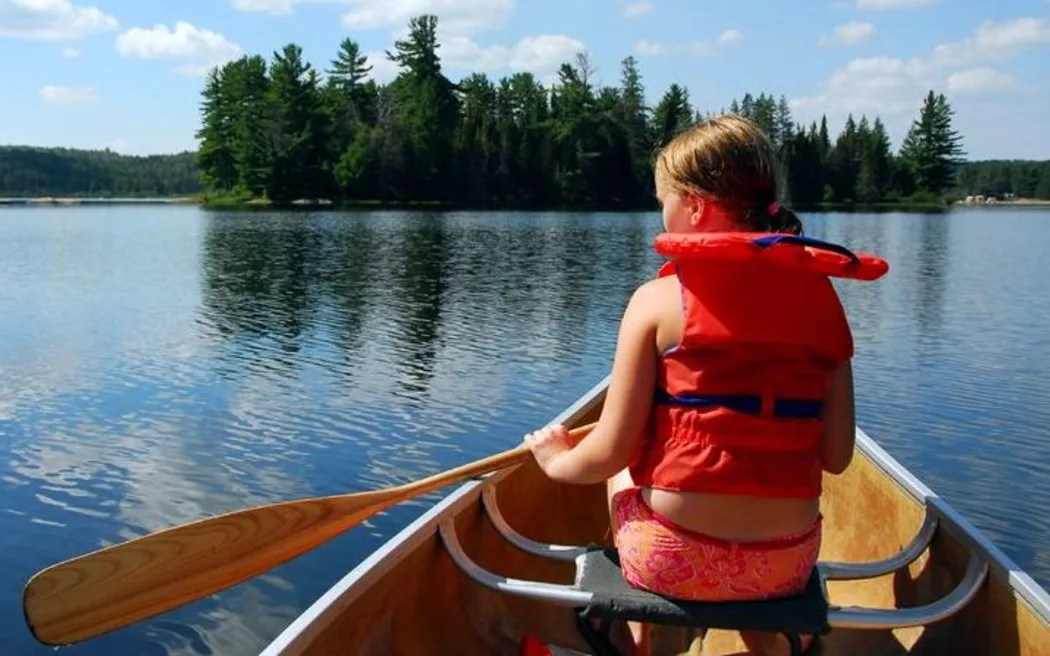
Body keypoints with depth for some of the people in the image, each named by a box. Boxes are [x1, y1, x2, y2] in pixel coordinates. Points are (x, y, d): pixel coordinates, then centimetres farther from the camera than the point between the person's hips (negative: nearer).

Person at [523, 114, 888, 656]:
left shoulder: (658, 300, -11)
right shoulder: (822, 300, 0)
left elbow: (610, 453, -9)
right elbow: (836, 458, 1)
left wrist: (557, 460, 12)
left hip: (673, 562, -3)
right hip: (787, 564, 4)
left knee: (621, 478, 31)